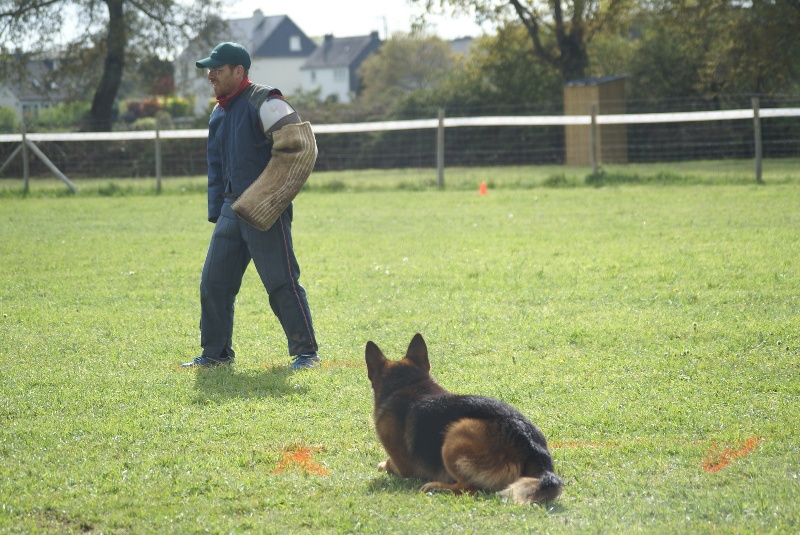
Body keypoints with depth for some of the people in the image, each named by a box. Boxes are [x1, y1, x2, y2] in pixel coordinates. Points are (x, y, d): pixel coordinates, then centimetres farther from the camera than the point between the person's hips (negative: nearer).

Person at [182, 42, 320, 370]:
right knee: (213, 283, 8)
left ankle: (306, 352, -1)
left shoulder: (264, 103, -9)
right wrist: (216, 214, 17)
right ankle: (216, 353, 19)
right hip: (231, 209, 8)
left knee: (282, 283, -8)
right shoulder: (219, 115, 18)